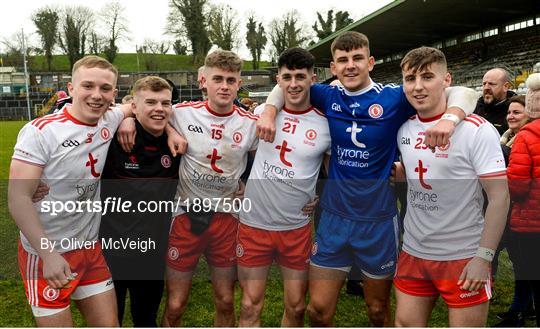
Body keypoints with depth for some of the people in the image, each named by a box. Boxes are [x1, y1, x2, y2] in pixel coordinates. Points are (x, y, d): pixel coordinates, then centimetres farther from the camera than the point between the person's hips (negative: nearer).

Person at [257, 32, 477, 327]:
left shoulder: (394, 97, -9)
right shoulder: (329, 96, 0)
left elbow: (464, 93, -9)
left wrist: (450, 118, -31)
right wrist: (269, 112, -5)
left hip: (379, 219, -2)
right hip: (334, 216, 2)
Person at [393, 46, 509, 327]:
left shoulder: (477, 130, -13)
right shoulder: (403, 129, 3)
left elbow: (499, 196, -14)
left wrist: (484, 257, -17)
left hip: (463, 258, -5)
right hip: (413, 251, 5)